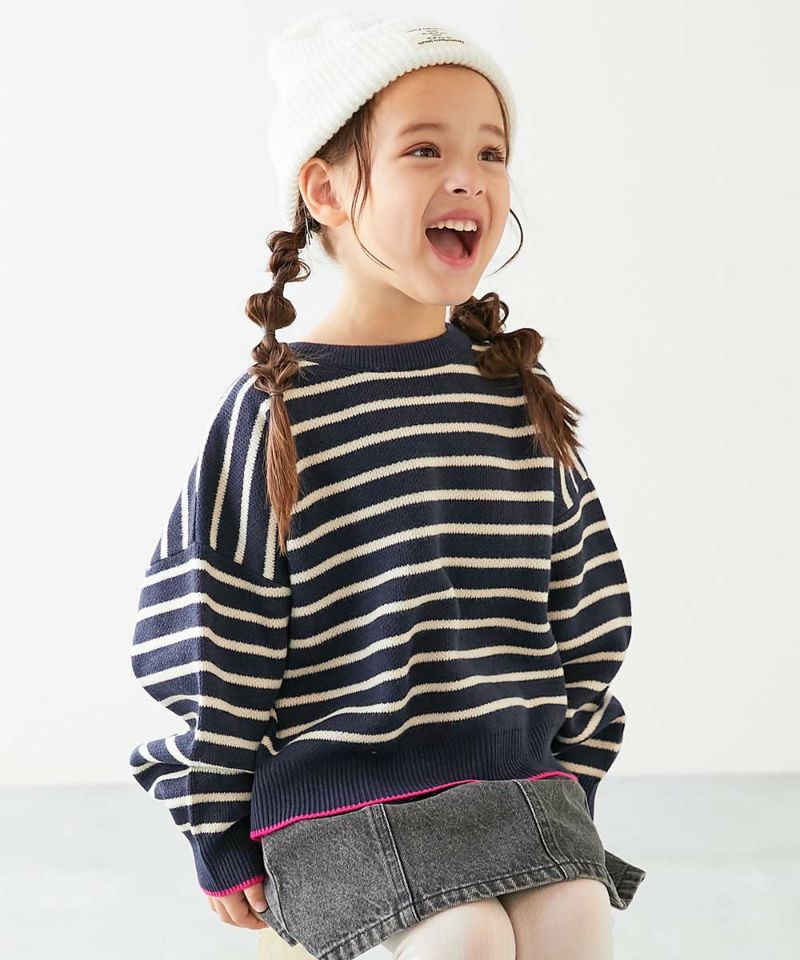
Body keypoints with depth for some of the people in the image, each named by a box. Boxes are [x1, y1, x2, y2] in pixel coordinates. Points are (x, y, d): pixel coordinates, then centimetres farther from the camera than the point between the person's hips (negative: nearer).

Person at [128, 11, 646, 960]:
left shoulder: (523, 399, 6)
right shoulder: (276, 412, -8)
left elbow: (582, 606, 14)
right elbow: (210, 640, -5)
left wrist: (571, 774, 12)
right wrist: (221, 842, -2)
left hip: (517, 776, 4)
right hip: (337, 796, -4)